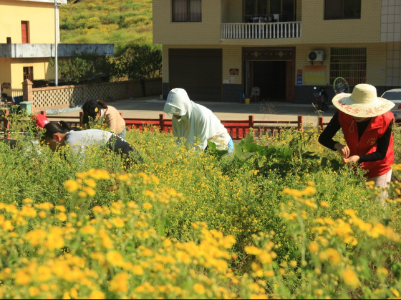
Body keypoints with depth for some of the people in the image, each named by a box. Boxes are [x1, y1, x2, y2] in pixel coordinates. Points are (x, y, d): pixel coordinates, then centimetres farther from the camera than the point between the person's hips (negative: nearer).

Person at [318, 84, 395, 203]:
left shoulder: (385, 120, -27)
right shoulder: (343, 115, -24)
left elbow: (381, 153, -19)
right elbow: (323, 138, -16)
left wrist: (359, 158, -37)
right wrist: (337, 146, -38)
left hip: (378, 170, -2)